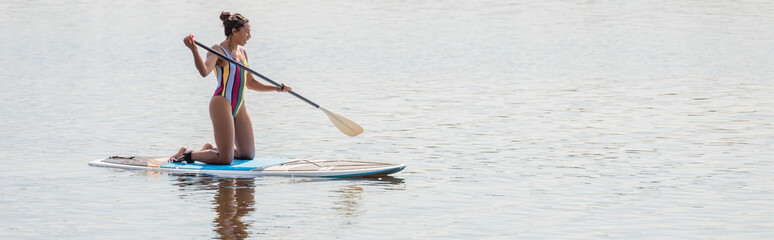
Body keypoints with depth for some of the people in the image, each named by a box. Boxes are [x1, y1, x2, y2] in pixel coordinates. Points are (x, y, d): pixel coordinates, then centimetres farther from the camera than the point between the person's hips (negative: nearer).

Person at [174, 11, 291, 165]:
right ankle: (187, 154, 7)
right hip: (222, 104, -9)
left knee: (248, 155, 11)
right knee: (225, 159, -12)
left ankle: (210, 149, 28)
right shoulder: (218, 50, -9)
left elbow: (250, 83, 25)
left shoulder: (242, 53, 16)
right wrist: (194, 50, -45)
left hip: (239, 106, 9)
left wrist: (277, 88, 20)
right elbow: (204, 71, -29)